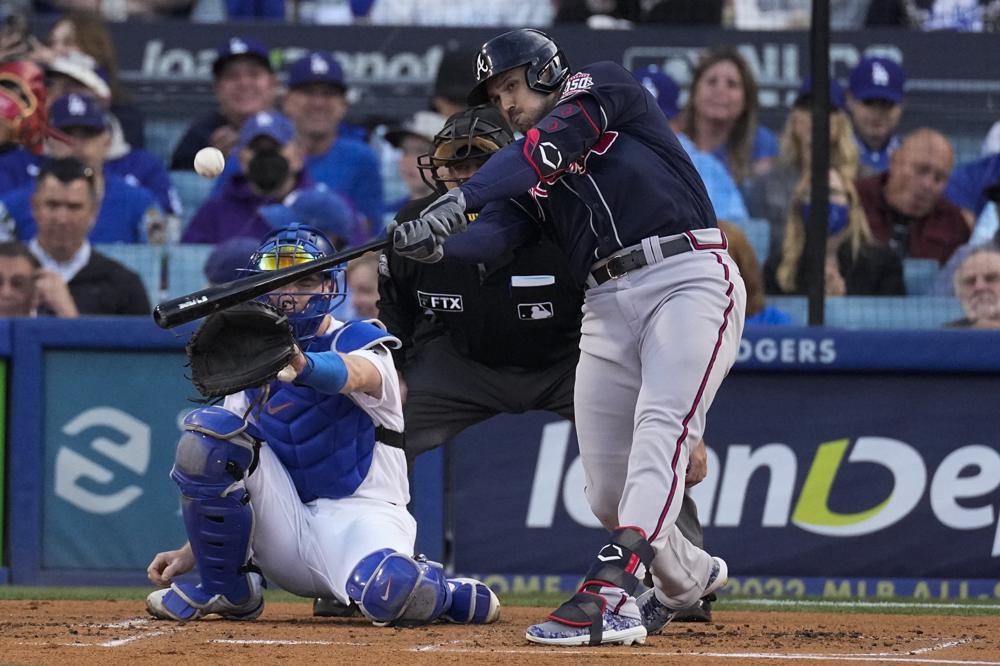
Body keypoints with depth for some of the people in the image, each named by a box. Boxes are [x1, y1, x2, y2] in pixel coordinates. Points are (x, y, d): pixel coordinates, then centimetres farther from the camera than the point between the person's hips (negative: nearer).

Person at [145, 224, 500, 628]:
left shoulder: (357, 340, -3)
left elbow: (354, 375, -31)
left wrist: (302, 365, -55)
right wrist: (188, 555, 3)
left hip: (360, 515, -5)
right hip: (284, 529, 5)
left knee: (388, 592, -39)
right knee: (207, 432, -17)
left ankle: (451, 595, 1)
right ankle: (226, 591, -5)